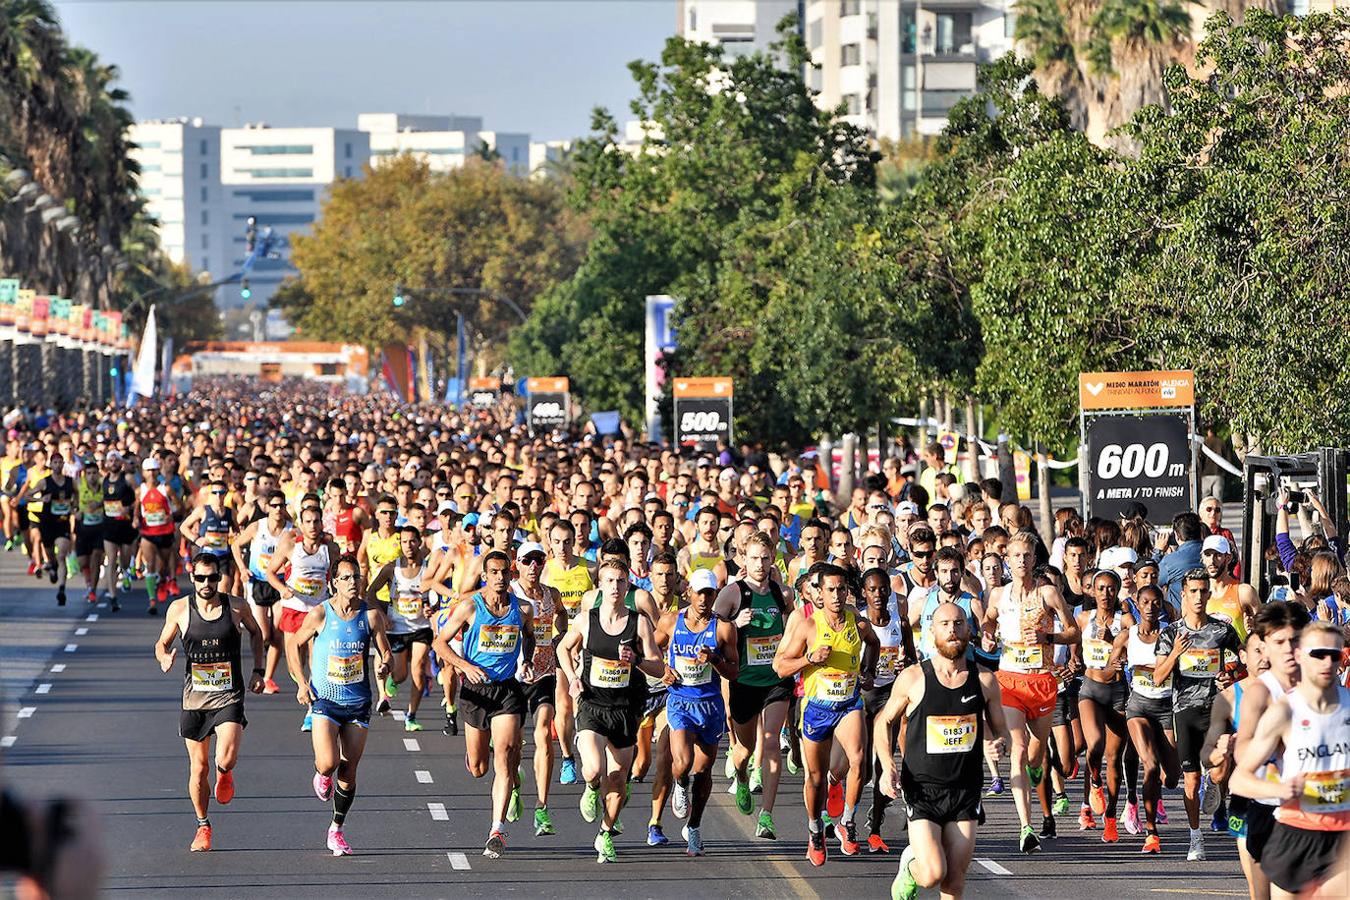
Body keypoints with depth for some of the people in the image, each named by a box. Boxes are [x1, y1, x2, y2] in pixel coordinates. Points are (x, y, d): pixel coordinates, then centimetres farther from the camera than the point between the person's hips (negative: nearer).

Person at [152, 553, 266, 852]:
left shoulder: (237, 606, -3)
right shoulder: (179, 609, -3)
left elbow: (255, 632, 17)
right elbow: (162, 643, 10)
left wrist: (258, 670, 10)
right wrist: (165, 657, -13)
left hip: (229, 697, -1)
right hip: (194, 698, 1)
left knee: (226, 759, -21)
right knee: (198, 767, 6)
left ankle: (224, 774, 18)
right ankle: (203, 827, 26)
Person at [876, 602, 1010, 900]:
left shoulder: (985, 681, 3)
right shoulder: (913, 679, -4)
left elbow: (1001, 731, 14)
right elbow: (883, 722, 9)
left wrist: (1000, 744, -10)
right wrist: (888, 766, -7)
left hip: (966, 792, 2)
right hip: (922, 789, -2)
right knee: (932, 874, -14)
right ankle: (909, 867, 20)